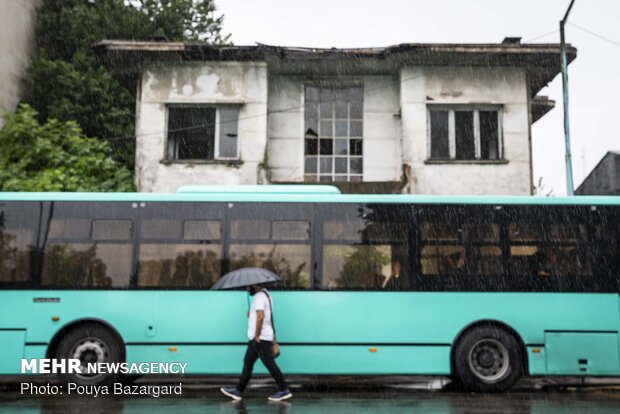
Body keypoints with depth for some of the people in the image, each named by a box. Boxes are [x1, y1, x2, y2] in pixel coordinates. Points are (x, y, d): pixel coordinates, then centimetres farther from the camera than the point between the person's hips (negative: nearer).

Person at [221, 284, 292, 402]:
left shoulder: (259, 296, -16)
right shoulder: (264, 294, 16)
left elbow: (260, 317, -27)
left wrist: (257, 336, -21)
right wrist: (251, 313, 6)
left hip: (261, 339, -10)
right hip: (256, 339, 10)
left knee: (270, 364, -5)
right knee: (248, 362, 11)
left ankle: (284, 390, 2)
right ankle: (238, 391, 16)